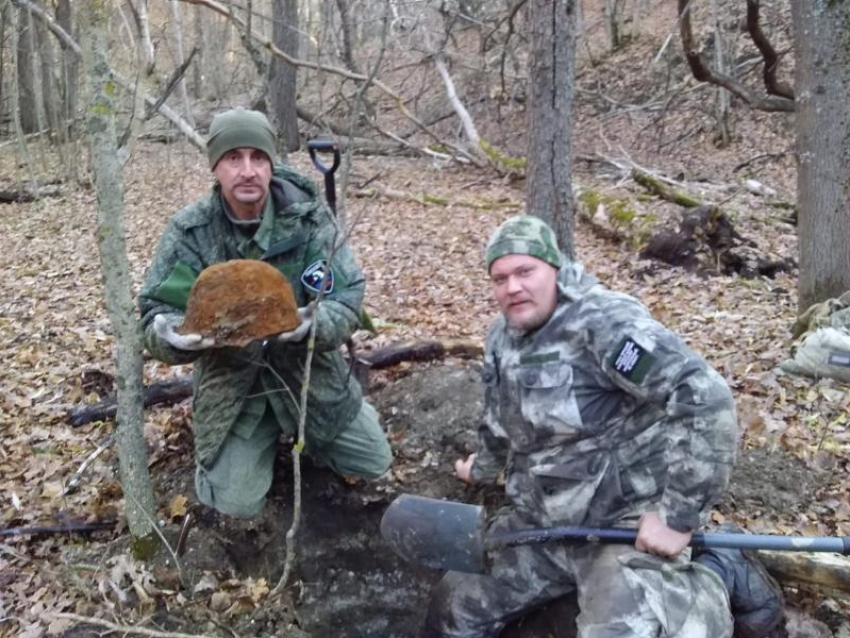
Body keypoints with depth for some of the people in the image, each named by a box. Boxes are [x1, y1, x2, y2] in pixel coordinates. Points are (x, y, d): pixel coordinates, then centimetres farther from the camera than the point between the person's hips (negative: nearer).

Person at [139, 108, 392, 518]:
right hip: (231, 379, -1)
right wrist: (172, 335, -39)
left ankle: (297, 428, 34)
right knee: (235, 503, -6)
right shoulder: (190, 230, -15)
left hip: (307, 368, 1)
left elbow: (347, 299, -17)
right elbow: (156, 314, -14)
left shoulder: (308, 217, -16)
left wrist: (313, 323, -41)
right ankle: (267, 433, 25)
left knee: (373, 463, 9)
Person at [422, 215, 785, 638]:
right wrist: (485, 466, 40)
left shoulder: (603, 323, -21)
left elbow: (707, 400, -28)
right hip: (539, 521, 7)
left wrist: (677, 515, -25)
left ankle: (720, 576, 2)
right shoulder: (503, 336, 6)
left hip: (623, 519, -7)